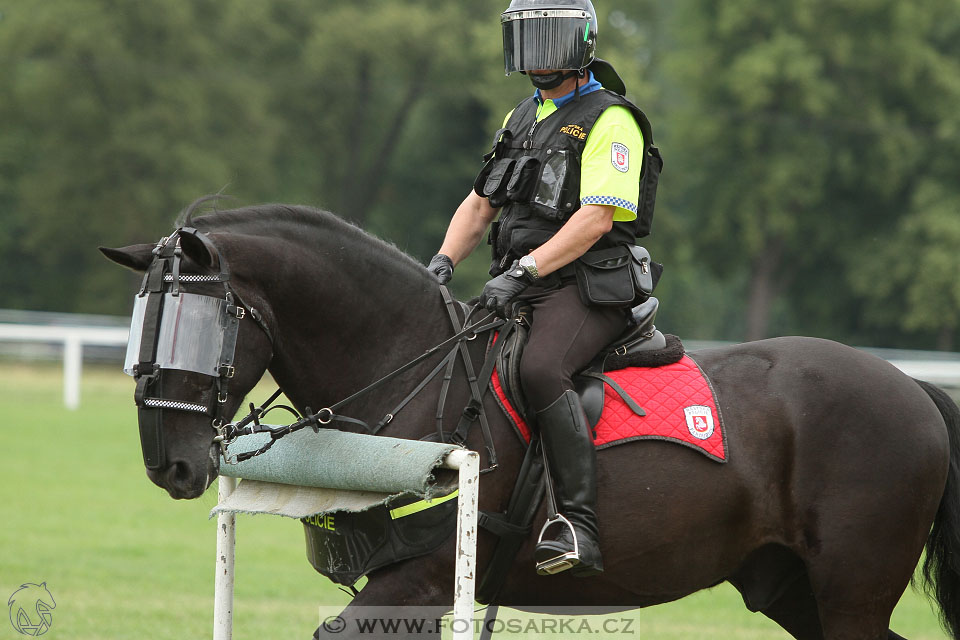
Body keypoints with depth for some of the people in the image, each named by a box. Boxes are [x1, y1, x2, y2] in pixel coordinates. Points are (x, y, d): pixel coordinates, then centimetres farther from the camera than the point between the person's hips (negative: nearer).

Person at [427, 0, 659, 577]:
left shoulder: (610, 122, -6)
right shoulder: (523, 120, 21)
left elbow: (595, 219, -16)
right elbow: (480, 204, 22)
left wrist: (523, 271, -24)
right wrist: (444, 261, 3)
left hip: (586, 289, -9)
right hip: (520, 290, 9)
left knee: (540, 369, -34)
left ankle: (581, 527, -37)